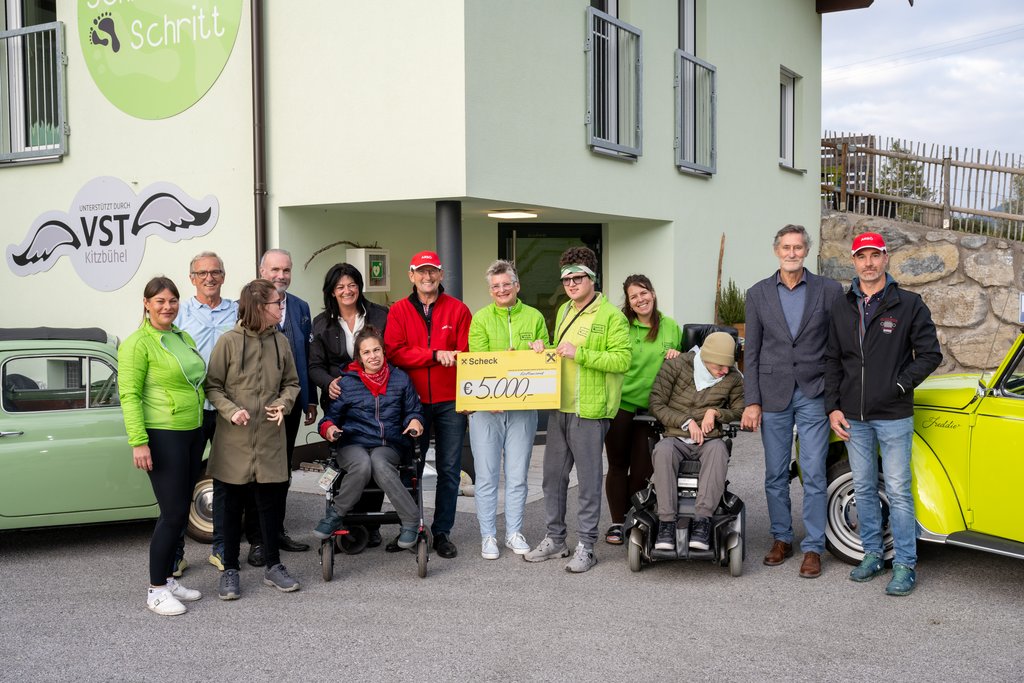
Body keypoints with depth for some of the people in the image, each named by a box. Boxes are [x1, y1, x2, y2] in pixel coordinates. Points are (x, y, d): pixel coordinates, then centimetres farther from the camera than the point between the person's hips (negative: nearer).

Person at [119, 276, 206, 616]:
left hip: (192, 433, 8)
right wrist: (138, 441, -20)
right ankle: (155, 591, 5)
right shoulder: (138, 343, -10)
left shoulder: (184, 338, 12)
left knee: (180, 511, 12)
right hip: (162, 435, -7)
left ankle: (168, 579, 24)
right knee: (173, 512, -7)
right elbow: (129, 396, -14)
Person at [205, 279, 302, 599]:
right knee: (234, 504, 9)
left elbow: (291, 382, 12)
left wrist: (283, 404, -7)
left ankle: (273, 566, 25)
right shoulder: (229, 341, -9)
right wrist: (231, 411, -20)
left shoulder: (280, 341, 3)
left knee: (272, 501, 9)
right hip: (235, 440, -3)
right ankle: (230, 570, 21)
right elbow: (213, 386, -5)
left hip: (270, 438, 3)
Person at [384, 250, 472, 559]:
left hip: (450, 401, 0)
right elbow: (394, 353, -8)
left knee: (449, 469, 3)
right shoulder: (399, 311, 3)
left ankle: (442, 532, 13)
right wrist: (435, 355, -18)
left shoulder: (458, 310, 3)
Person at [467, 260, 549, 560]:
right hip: (486, 406, -2)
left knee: (517, 475, 9)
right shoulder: (481, 318, 1)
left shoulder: (534, 317, 7)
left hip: (523, 407, 2)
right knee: (487, 475, 3)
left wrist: (539, 350, -13)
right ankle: (488, 535, 13)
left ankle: (514, 532, 21)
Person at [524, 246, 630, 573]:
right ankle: (555, 539, 27)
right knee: (553, 475, 14)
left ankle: (586, 546, 11)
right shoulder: (563, 311, 15)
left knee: (588, 480, 1)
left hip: (589, 410, -8)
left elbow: (622, 359, -17)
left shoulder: (610, 315, -9)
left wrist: (579, 354, -21)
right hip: (559, 407, 8)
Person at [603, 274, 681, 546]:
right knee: (618, 465, 7)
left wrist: (677, 356, -2)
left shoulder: (671, 327, 7)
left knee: (641, 469, 3)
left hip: (651, 409, 2)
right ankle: (617, 522, 17)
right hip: (620, 405, -2)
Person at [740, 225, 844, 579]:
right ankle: (781, 539, 23)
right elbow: (751, 352, 4)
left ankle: (813, 548, 9)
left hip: (814, 395, -2)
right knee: (775, 475, 9)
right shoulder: (758, 294, 4)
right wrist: (752, 402, -1)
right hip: (773, 396, 2)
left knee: (814, 475, 0)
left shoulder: (829, 290, 0)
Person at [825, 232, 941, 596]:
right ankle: (873, 555, 25)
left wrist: (900, 385, -12)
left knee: (898, 492, -1)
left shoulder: (909, 305, -3)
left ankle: (905, 566, 7)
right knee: (864, 489, 12)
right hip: (853, 417, 4)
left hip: (894, 416, -4)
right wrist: (833, 407, 2)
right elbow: (832, 360, 10)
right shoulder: (842, 307, 7)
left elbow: (930, 354, -2)